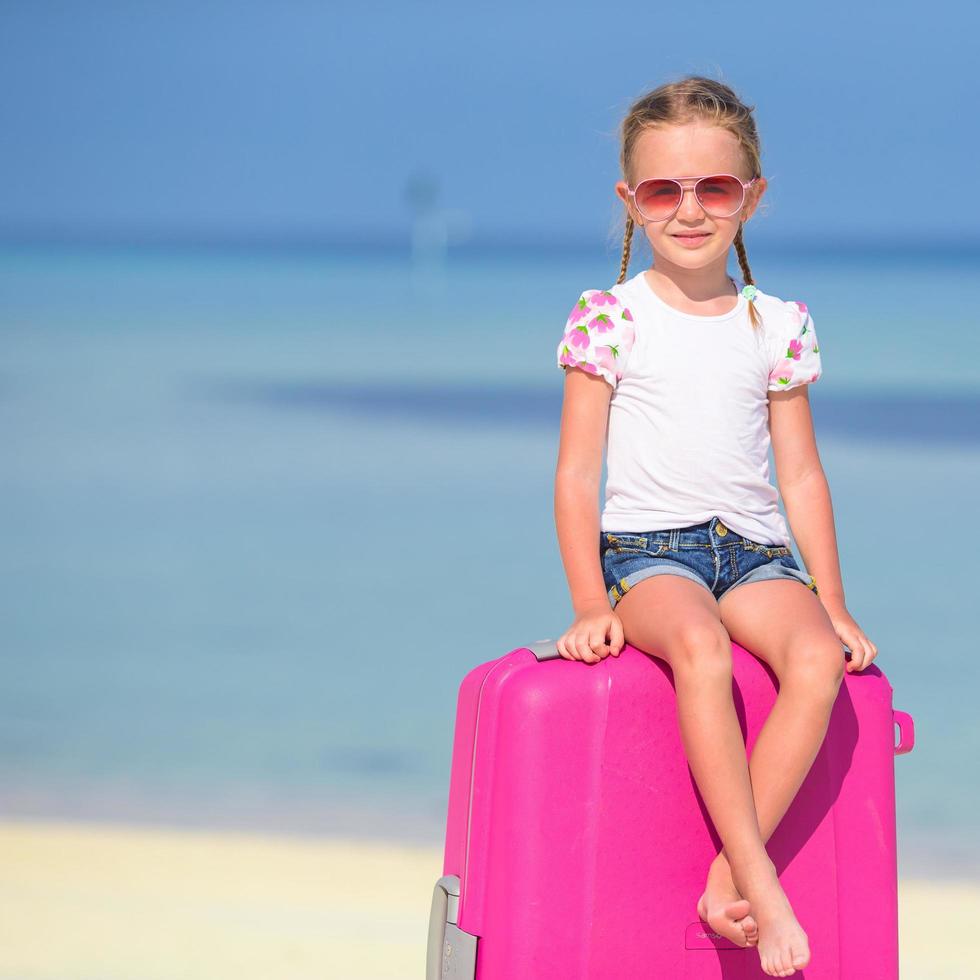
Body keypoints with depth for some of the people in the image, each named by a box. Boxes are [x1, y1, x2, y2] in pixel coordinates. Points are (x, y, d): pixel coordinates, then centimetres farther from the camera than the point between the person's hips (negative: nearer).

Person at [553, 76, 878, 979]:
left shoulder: (778, 326, 10)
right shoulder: (611, 319, 1)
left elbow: (801, 474, 12)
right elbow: (577, 472, 0)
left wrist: (834, 604, 6)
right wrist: (591, 606, -9)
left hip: (754, 550, 3)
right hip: (645, 548, -3)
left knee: (816, 658, -30)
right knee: (700, 647, -37)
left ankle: (728, 871, -29)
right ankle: (760, 882, -36)